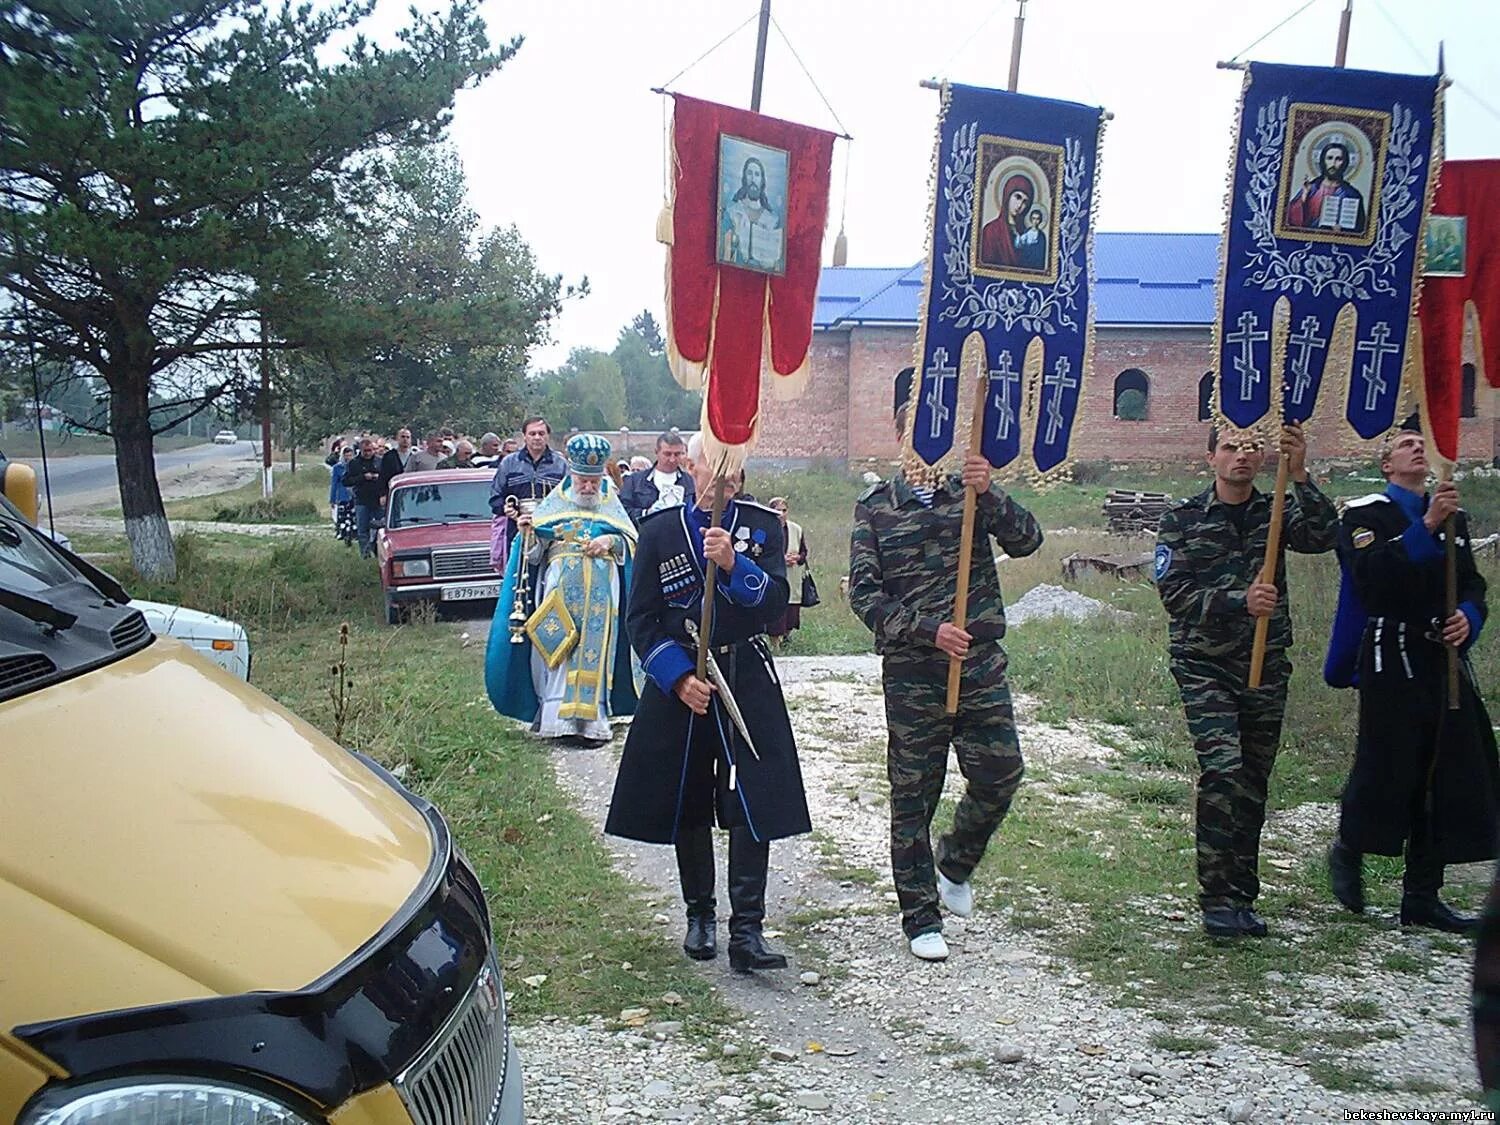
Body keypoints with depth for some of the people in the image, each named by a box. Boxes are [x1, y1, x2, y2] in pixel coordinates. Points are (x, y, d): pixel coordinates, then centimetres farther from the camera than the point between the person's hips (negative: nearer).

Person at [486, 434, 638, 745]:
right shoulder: (553, 504, 10)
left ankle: (592, 719, 1)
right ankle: (557, 715, -2)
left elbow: (633, 542, 8)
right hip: (561, 594, 0)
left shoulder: (611, 506, 11)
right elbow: (535, 552, 7)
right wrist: (528, 532, -13)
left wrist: (612, 541, -11)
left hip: (600, 596, 0)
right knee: (558, 652, -5)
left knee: (594, 653, -1)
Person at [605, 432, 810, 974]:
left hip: (747, 682, -1)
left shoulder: (762, 524, 2)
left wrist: (734, 564, -26)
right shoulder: (660, 529, 2)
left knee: (752, 804, -8)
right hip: (678, 682, 1)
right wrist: (679, 678, -11)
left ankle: (746, 930, -4)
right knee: (687, 805, 10)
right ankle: (700, 915, 27)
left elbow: (776, 602, -9)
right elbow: (641, 618, 0)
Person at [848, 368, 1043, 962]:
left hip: (981, 664, 2)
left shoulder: (972, 491, 7)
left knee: (999, 774, 2)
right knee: (913, 794, 4)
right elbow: (864, 594, -5)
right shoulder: (876, 506, 1)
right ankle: (920, 918, 18)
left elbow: (1026, 540, -8)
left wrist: (989, 493, -25)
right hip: (911, 670, -2)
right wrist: (928, 629, -17)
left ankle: (953, 865, 32)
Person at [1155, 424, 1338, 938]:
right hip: (1204, 666, -3)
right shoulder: (1182, 518, 0)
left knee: (1253, 783, 9)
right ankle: (1217, 899, -11)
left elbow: (1323, 537, -13)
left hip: (1265, 666, 4)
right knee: (1221, 768, -18)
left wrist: (1299, 477, -24)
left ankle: (1241, 896, 20)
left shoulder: (1276, 511, 7)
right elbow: (1174, 592, -8)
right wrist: (1240, 601, -20)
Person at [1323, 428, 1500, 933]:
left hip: (1445, 660, 6)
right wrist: (1426, 527, -24)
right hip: (1391, 659, -6)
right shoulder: (1366, 514, -1)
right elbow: (1371, 575, -19)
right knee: (1385, 772, -4)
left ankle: (1422, 899, 13)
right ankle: (1347, 851, 26)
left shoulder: (1452, 517, 18)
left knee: (1451, 777, 4)